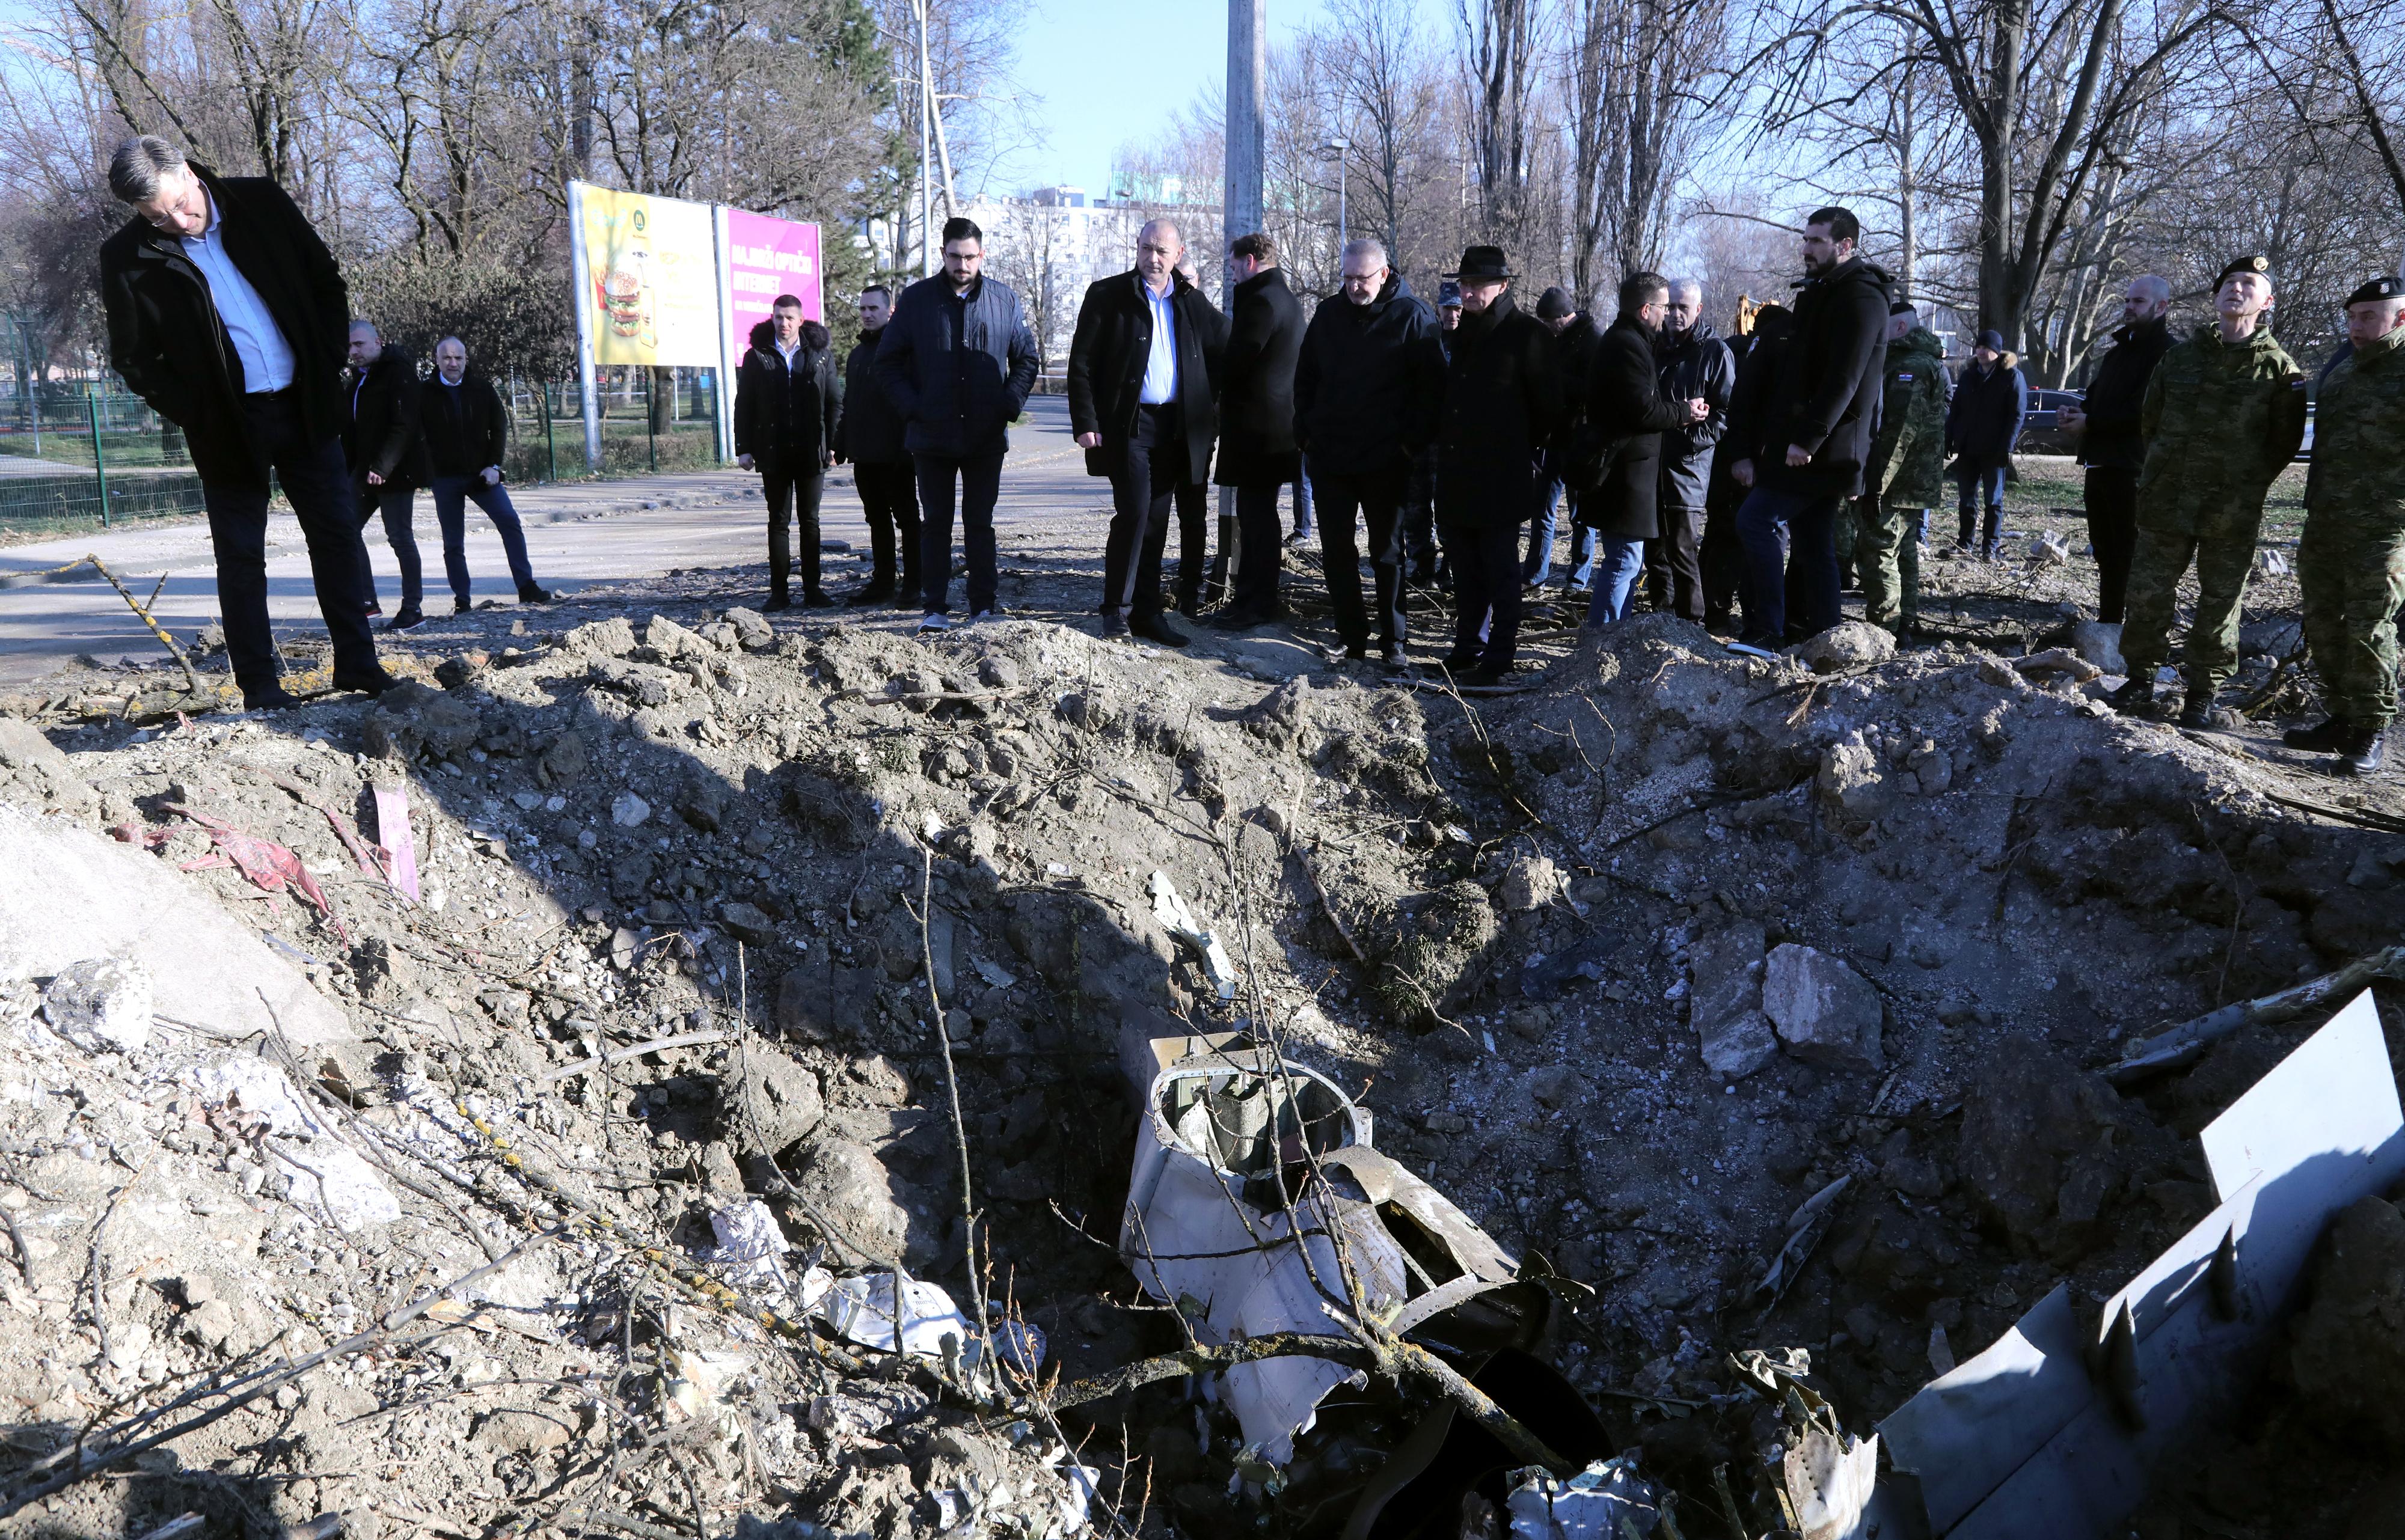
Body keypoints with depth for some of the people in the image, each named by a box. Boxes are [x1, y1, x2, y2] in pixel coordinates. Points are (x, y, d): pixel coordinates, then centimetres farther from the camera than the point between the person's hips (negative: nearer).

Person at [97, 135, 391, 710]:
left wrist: (328, 362, 1)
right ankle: (260, 683, 11)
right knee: (241, 555, 3)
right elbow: (133, 358, 0)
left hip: (305, 405, 2)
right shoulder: (128, 258, -8)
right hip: (229, 425, -2)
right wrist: (194, 415, -10)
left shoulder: (259, 202, -4)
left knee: (337, 536, 5)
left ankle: (357, 663, 14)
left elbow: (327, 281, 7)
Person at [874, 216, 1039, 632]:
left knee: (980, 523, 7)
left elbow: (1026, 360, 14)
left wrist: (1009, 405, -1)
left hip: (987, 437, 1)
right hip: (932, 437, 0)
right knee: (935, 523, 4)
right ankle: (935, 608, 9)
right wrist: (912, 408, -7)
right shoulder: (916, 299, 2)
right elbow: (888, 364, 6)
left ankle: (984, 606, 13)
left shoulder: (1005, 300, 5)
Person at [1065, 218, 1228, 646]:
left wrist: (1209, 412, 8)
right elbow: (1081, 363, -3)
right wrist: (1086, 422, -12)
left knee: (1156, 521, 7)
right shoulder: (1108, 295, 0)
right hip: (1127, 424, -4)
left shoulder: (1193, 303, 11)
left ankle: (1146, 614, 13)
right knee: (1134, 512, -14)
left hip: (1176, 429, 4)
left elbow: (1225, 351, 19)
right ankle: (1116, 608, -2)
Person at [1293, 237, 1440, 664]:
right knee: (1336, 551, 5)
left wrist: (1413, 442, -10)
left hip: (1386, 460, -4)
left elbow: (1430, 388, -5)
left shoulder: (1412, 317, -5)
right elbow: (1305, 378, 17)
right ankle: (1352, 638, 14)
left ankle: (1393, 638, 14)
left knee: (1387, 552, 6)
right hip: (1329, 457, 4)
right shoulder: (1329, 314, 8)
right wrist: (1306, 433, 8)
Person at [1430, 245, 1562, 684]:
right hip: (1457, 478, 7)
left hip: (1501, 479, -7)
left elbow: (1549, 405, -5)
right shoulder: (1464, 332, 16)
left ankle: (1500, 657, 6)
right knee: (1465, 569, 13)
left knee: (1500, 570, 0)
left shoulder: (1527, 334, -7)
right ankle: (1469, 646, 24)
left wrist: (1525, 448, 3)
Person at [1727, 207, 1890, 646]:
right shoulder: (1823, 293, 20)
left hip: (1821, 447, -10)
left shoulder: (1860, 297, -12)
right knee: (1812, 542, 10)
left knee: (1756, 520, -12)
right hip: (1814, 446, 10)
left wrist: (1807, 438, -26)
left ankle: (1766, 631, -11)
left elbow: (1843, 380, -22)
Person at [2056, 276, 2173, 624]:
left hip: (2132, 468, -9)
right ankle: (2107, 622, 23)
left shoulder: (2166, 351, -9)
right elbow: (2098, 394, 26)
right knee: (2106, 552, 14)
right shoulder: (2120, 349, 21)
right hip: (2100, 463, 9)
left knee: (2131, 554, -8)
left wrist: (2091, 422, -15)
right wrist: (2079, 409, 3)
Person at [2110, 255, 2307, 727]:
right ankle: (2140, 679, 20)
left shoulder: (2279, 368, -1)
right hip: (2166, 503, 2)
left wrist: (2244, 487, 2)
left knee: (2219, 604, 5)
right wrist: (2165, 474, 12)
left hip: (2233, 513, -2)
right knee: (2148, 594, 6)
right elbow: (2150, 420, 15)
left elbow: (2285, 441, 3)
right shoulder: (2181, 355, 6)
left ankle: (2202, 694, 15)